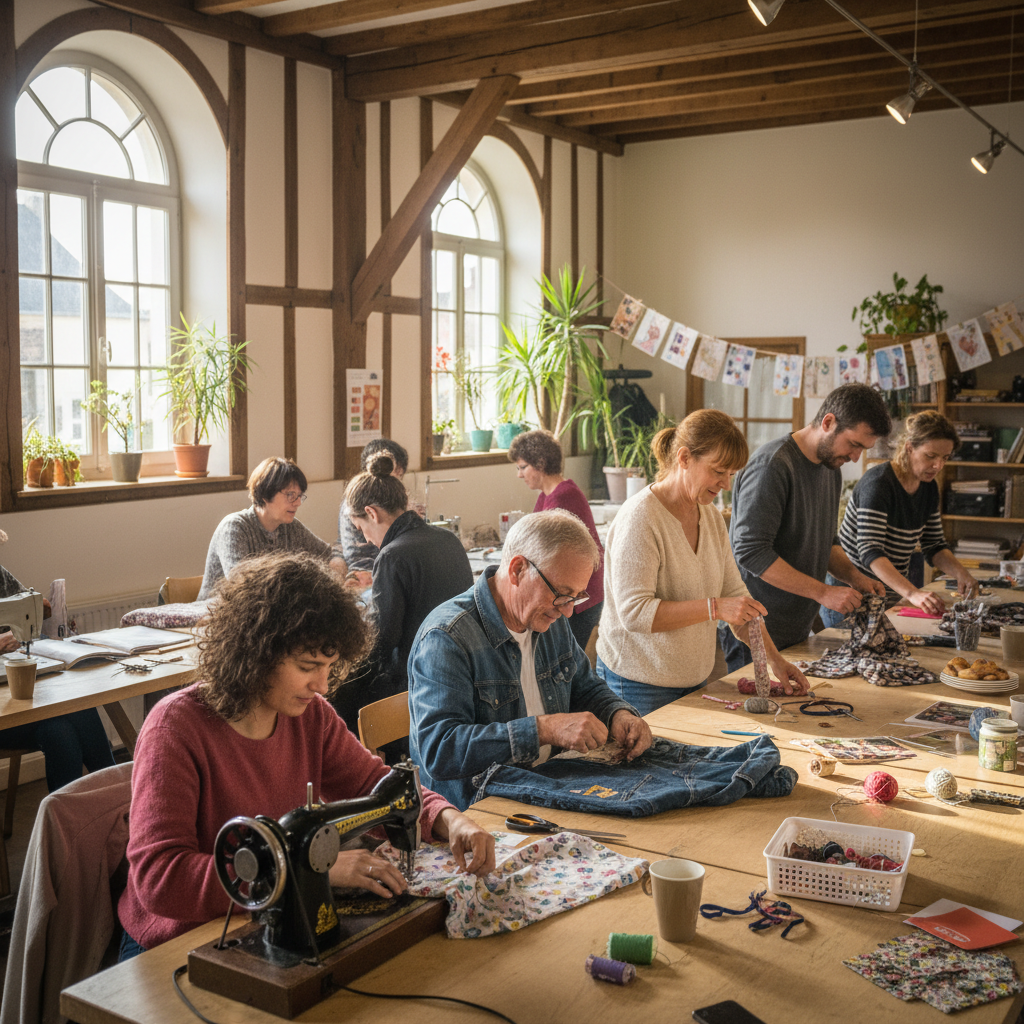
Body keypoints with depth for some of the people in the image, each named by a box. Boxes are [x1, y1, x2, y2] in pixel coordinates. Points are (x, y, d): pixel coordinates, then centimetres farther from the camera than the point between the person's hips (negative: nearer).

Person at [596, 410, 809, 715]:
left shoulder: (711, 517, 8)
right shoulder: (640, 518, -18)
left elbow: (735, 594, 11)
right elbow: (634, 612, -24)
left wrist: (774, 659, 3)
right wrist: (715, 608, -28)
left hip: (693, 678, 7)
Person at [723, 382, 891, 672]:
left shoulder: (831, 467, 11)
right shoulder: (773, 465, -18)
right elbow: (751, 552, -24)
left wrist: (853, 576, 3)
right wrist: (822, 592, -22)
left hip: (798, 627, 8)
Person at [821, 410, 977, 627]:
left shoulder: (928, 488, 4)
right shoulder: (878, 483, -21)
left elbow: (934, 546, 12)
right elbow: (870, 551, -31)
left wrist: (959, 572, -9)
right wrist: (912, 593, -43)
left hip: (890, 597, 8)